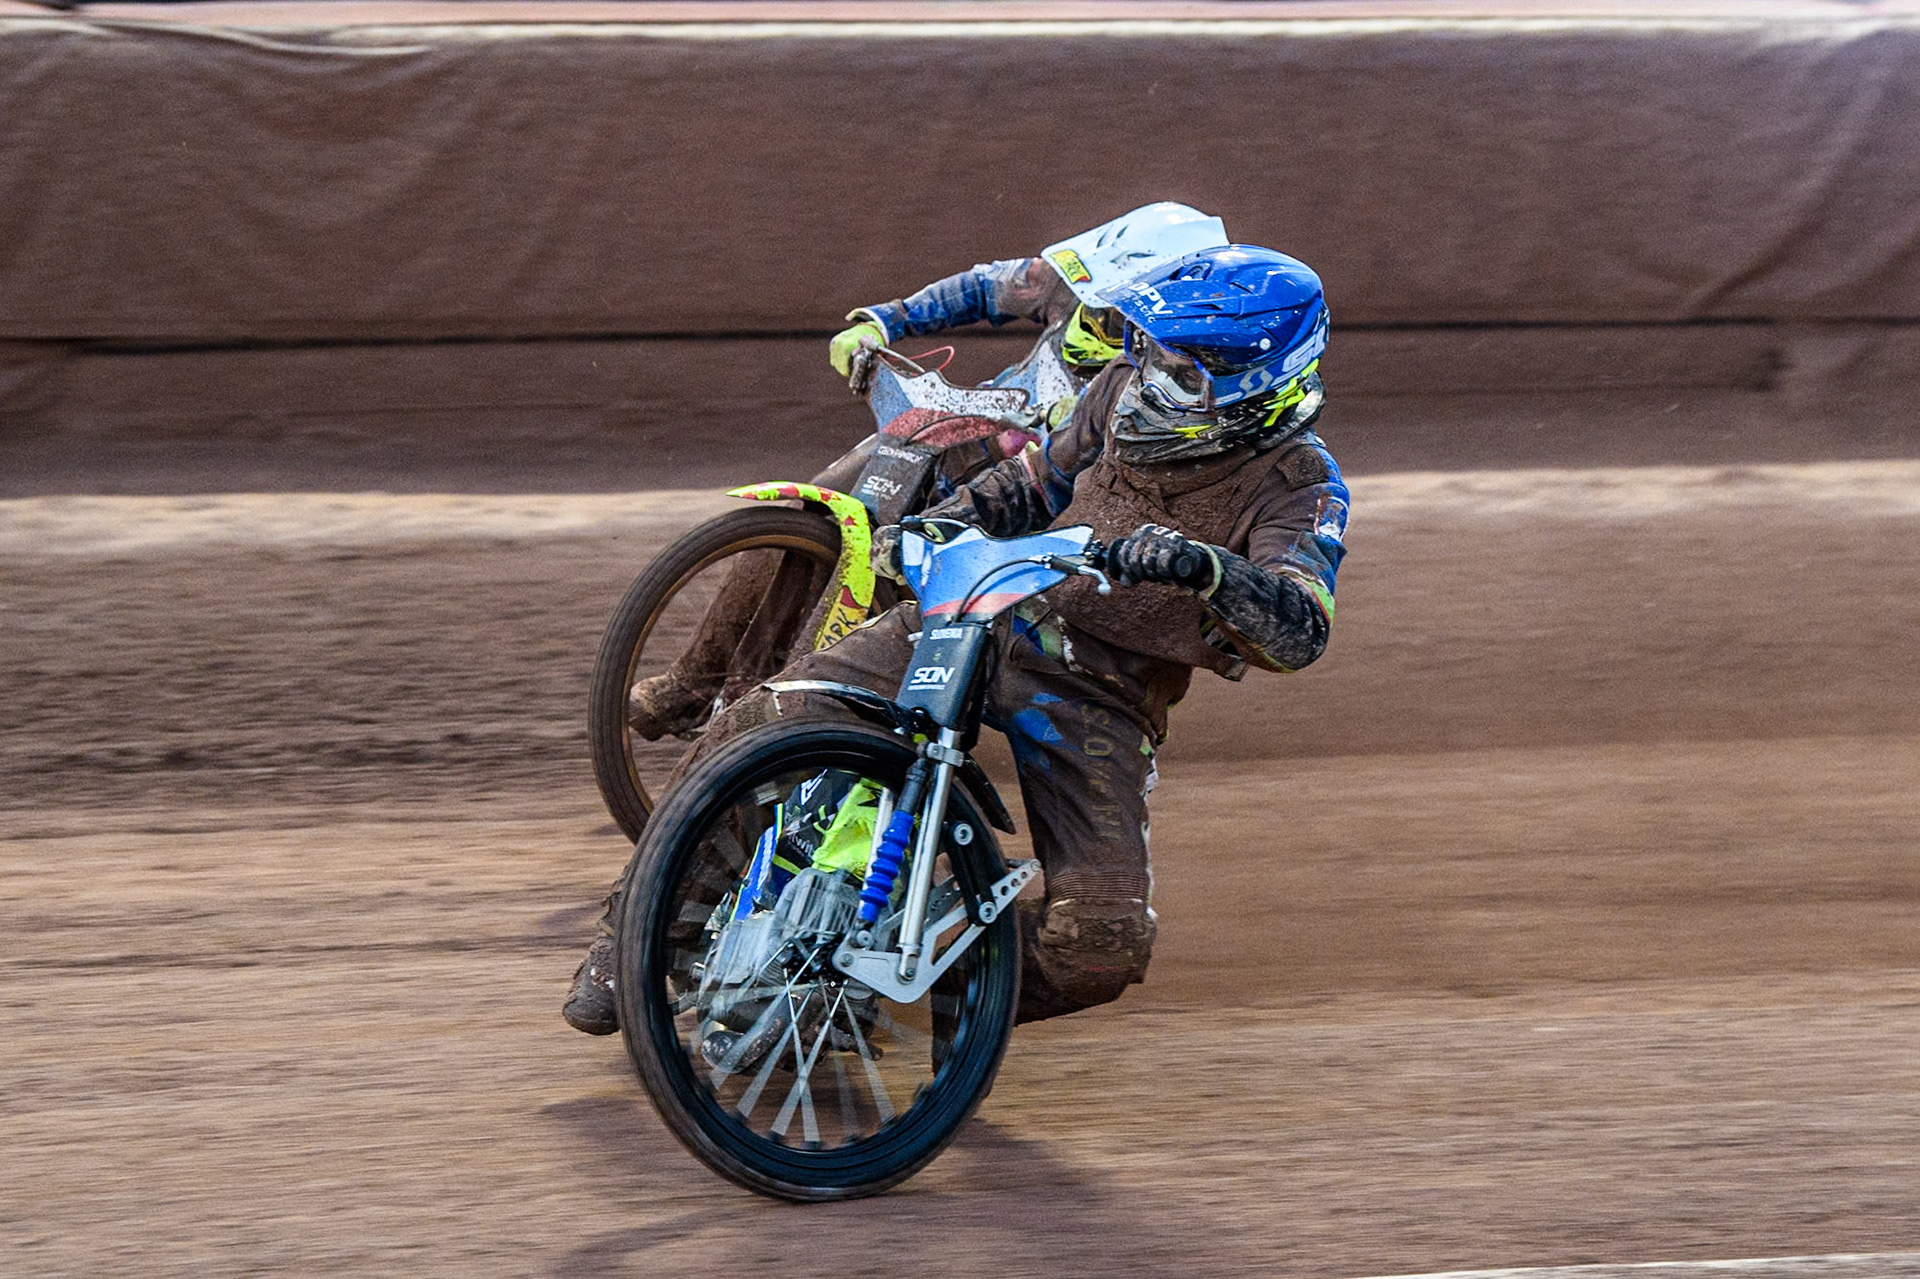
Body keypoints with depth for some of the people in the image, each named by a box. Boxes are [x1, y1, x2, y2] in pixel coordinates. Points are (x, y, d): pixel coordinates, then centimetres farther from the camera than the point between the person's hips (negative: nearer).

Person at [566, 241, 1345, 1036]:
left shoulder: (1300, 487, -13)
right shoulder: (1130, 389, 3)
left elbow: (1300, 629, -31)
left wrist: (1203, 568, -50)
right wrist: (932, 526, 3)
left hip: (1101, 697, -3)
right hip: (988, 614, 3)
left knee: (1102, 944, -19)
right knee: (765, 725, -16)